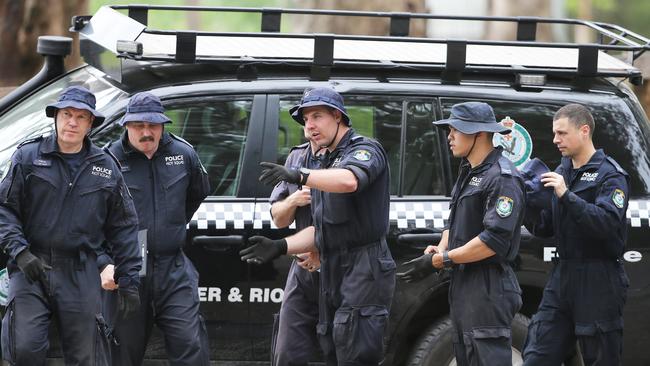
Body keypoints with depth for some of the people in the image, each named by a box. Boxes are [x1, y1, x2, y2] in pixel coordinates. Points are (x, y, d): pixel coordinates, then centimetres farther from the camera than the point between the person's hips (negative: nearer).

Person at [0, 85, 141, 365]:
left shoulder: (106, 167, 10)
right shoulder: (28, 157, 4)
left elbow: (124, 227, 13)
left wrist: (128, 280, 7)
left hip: (82, 276, 2)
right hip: (30, 269, -2)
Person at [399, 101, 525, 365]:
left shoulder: (501, 178, -15)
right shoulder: (469, 173, 17)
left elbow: (494, 240, -23)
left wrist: (441, 260, -18)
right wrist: (440, 249, 2)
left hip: (488, 291, -10)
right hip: (462, 287, 10)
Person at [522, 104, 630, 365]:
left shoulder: (610, 175, -7)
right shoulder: (561, 172, 16)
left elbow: (608, 222, -22)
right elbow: (545, 229, 17)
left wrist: (566, 196, -27)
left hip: (597, 283, -7)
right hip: (562, 275, 7)